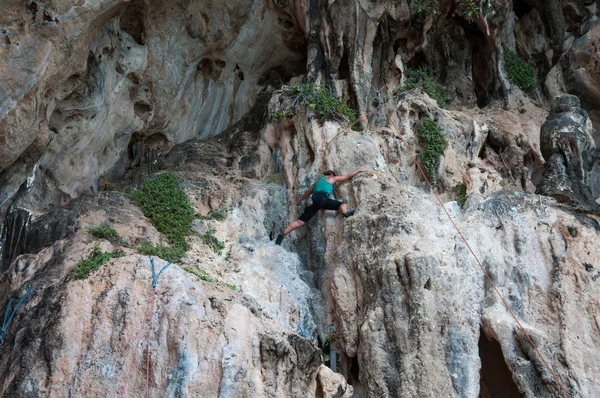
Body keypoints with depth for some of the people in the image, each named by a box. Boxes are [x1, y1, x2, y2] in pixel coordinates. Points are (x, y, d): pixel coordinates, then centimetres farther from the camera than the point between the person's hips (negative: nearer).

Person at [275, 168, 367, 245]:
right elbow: (347, 176, 29)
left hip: (313, 200, 6)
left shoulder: (317, 182, 37)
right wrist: (358, 170, 43)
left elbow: (307, 192, 42)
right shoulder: (332, 178, 22)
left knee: (300, 221, -3)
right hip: (321, 198, -6)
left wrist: (299, 201, 53)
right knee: (343, 205, -13)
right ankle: (346, 213, -50)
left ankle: (283, 235, -17)